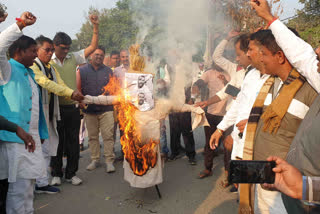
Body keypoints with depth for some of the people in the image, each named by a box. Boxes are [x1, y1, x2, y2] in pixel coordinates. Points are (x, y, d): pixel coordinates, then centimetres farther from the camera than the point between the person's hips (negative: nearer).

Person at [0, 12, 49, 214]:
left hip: (32, 137, 8)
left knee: (29, 181, 16)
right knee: (19, 185, -4)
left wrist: (41, 133, 22)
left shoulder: (30, 74, 19)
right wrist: (20, 25, -29)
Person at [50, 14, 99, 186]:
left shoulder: (73, 58, 7)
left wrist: (96, 27, -4)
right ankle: (56, 174, 21)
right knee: (57, 141, 7)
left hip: (72, 107, 3)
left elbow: (92, 47, 5)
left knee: (73, 141, 8)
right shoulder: (48, 62, -2)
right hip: (56, 107, -3)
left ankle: (71, 173, 20)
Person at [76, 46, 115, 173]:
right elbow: (77, 89, 4)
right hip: (89, 110, 1)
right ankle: (95, 159, 20)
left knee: (108, 136, -4)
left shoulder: (108, 71, 10)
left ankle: (109, 161, 3)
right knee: (92, 136, 9)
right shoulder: (82, 71, 7)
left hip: (106, 109, 0)